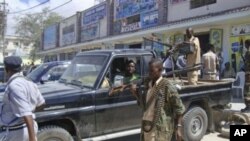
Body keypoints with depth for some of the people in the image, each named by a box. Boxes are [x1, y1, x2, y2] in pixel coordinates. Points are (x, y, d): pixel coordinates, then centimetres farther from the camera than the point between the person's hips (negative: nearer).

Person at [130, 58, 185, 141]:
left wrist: (178, 128, -15)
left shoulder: (167, 87, -14)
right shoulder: (148, 83, 6)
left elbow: (179, 108, -11)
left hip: (161, 128, -7)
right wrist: (135, 93, -1)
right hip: (147, 126, 7)